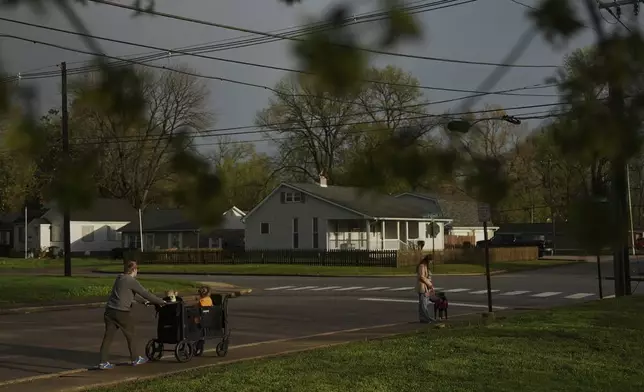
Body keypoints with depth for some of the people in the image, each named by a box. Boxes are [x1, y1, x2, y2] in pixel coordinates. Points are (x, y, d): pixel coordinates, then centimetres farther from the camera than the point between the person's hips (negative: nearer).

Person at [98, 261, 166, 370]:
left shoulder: (119, 279, 17)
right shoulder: (132, 281, -9)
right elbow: (145, 293, -7)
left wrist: (143, 301, 37)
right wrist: (161, 301, 2)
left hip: (110, 310, 7)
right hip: (121, 312, -7)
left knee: (108, 336, 5)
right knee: (130, 335, 10)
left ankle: (103, 362, 1)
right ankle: (135, 359, 23)